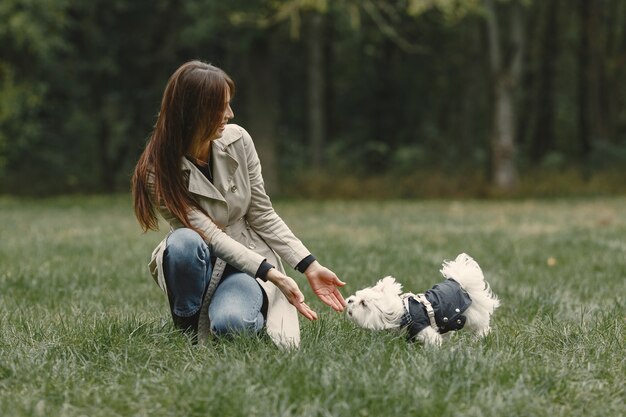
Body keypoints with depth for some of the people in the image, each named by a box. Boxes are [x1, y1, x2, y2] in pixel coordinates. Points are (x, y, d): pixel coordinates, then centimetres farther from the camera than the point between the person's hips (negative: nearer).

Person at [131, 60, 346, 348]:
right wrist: (274, 275, -29)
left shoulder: (237, 140, -10)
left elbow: (262, 215, -2)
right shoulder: (159, 172, -20)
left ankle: (262, 302, 6)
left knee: (230, 323, -31)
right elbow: (210, 235, -23)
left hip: (248, 256, 1)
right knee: (185, 241, -37)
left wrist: (311, 267, -9)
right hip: (199, 260, -1)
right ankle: (187, 330, -12)